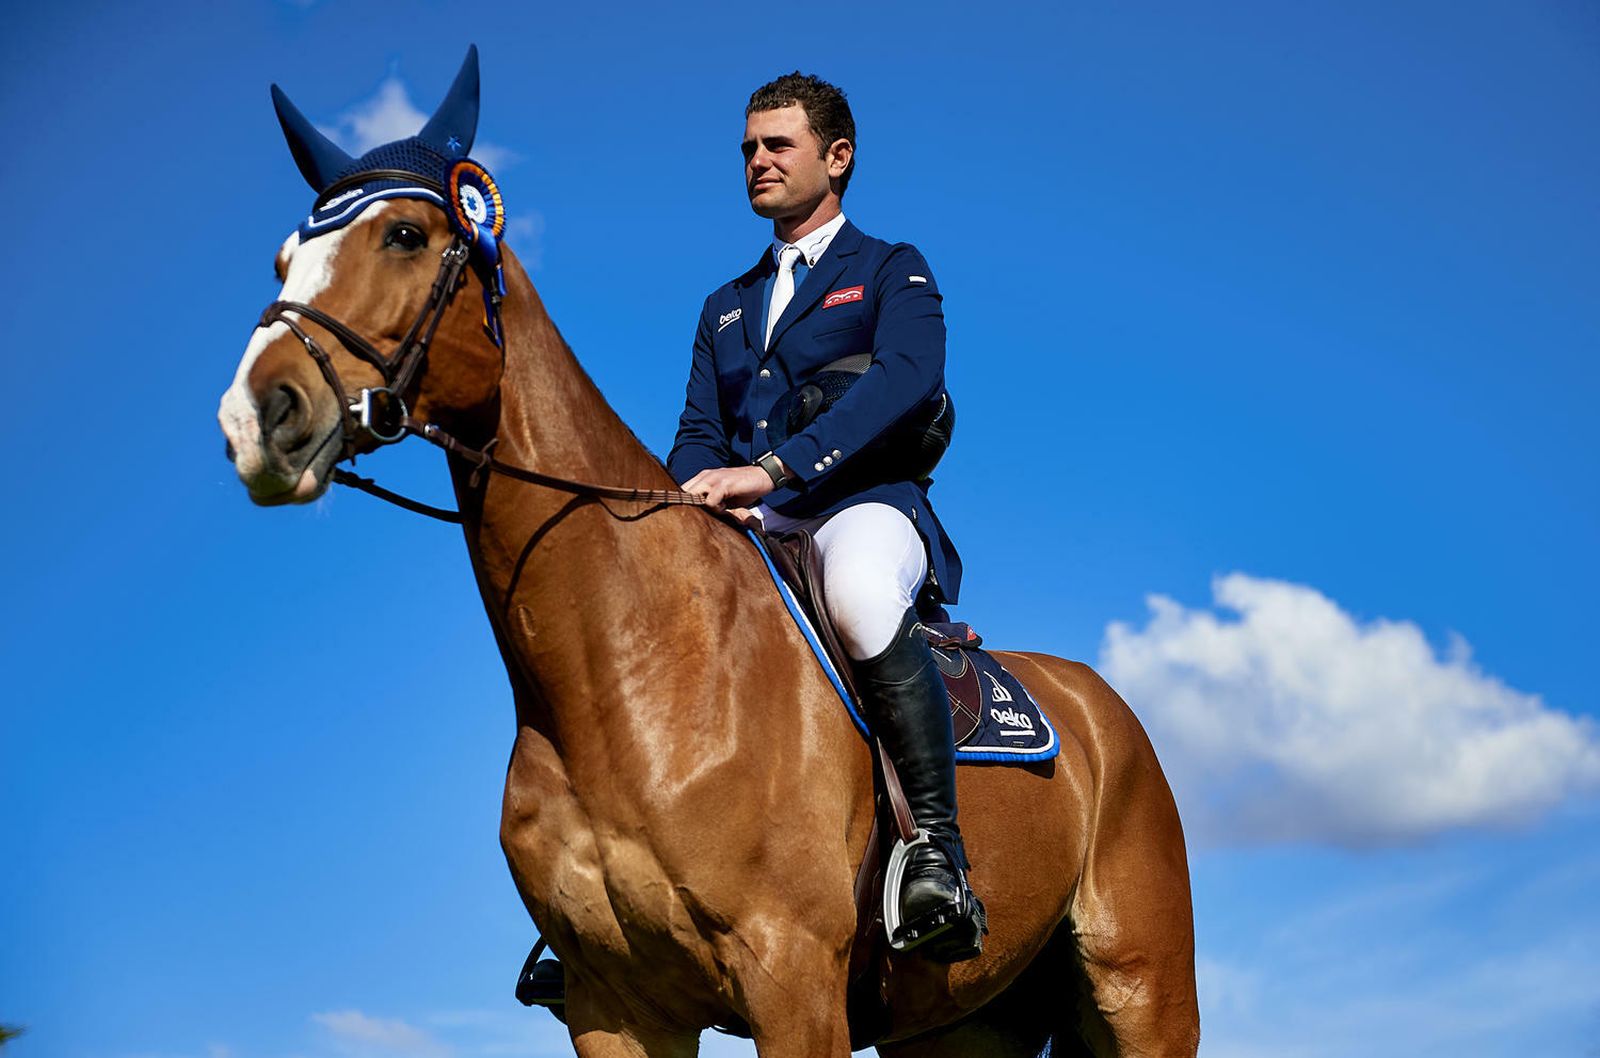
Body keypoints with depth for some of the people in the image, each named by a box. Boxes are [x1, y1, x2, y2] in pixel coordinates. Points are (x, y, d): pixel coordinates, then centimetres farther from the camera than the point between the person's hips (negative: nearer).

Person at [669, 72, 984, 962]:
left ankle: (940, 853, -36)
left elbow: (908, 380, -12)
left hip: (863, 506, -6)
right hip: (750, 537, 6)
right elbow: (698, 435, 18)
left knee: (858, 590, -40)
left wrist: (770, 469, -25)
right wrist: (706, 488, -10)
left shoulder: (892, 273, 10)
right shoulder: (726, 307, 29)